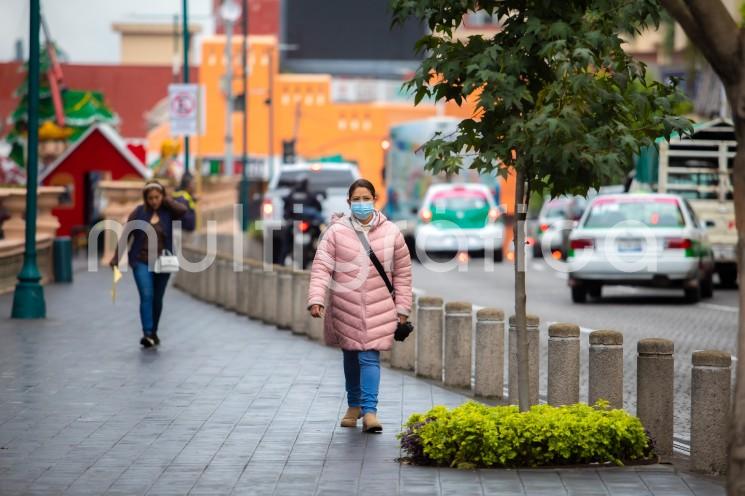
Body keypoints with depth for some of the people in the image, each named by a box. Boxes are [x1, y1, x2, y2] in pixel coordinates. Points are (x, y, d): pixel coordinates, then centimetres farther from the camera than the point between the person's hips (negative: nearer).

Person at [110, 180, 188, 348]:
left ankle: (153, 333, 28)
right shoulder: (138, 213, -1)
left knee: (157, 299, 11)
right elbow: (126, 235, 1)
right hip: (141, 262, -1)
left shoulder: (168, 213, -1)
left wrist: (166, 200, -9)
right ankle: (147, 333, -21)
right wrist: (116, 258, -2)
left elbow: (183, 210, -22)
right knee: (146, 296, -16)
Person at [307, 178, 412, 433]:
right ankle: (354, 405, 31)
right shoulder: (336, 231, -4)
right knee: (351, 356, 13)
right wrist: (316, 299, -19)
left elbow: (402, 273, 6)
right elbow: (321, 267, -7)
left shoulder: (391, 233, 0)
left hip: (378, 308, -1)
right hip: (345, 308, 1)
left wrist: (402, 308, 4)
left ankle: (369, 411, -12)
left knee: (370, 357, -10)